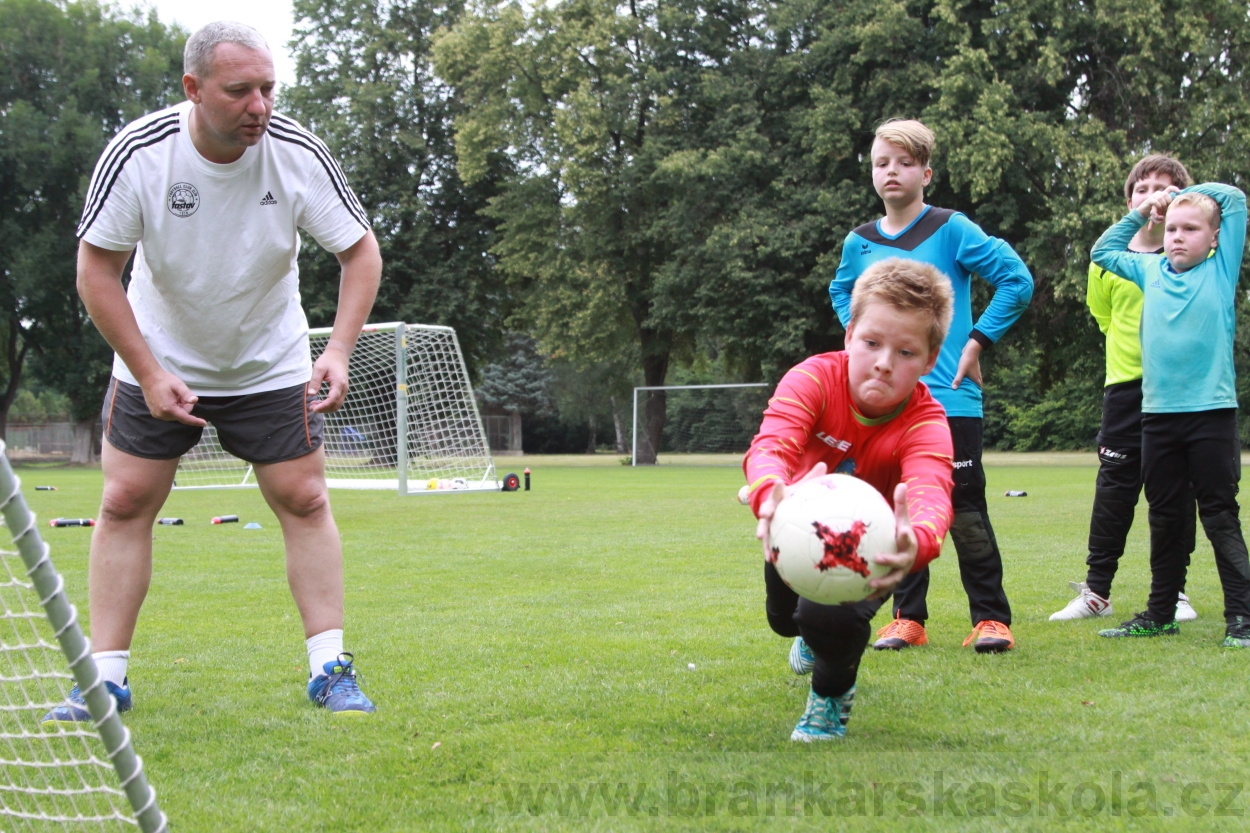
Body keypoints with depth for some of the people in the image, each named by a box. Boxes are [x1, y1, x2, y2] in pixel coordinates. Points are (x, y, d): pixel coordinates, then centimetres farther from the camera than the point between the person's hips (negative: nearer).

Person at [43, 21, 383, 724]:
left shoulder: (299, 153, -20)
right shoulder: (137, 154, -23)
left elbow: (361, 251, -10)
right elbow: (97, 270, -14)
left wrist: (339, 352, -25)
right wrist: (150, 375, -19)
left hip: (271, 366, 1)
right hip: (160, 362, 0)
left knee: (304, 500, -4)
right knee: (126, 503, -3)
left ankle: (331, 668, 3)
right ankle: (107, 678, 5)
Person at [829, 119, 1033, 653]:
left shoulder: (951, 230, -5)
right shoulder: (860, 243, 8)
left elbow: (1017, 280, -6)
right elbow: (841, 293, 29)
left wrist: (977, 342, -8)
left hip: (950, 397, -4)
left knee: (965, 509, -4)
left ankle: (991, 617, 3)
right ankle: (908, 617, 16)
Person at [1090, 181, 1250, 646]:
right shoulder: (1151, 271, 12)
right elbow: (1103, 250, 27)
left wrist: (1180, 194, 8)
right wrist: (1141, 213, 19)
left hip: (1212, 411, -4)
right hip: (1158, 412, 4)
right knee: (1164, 518, 11)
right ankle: (1160, 614, 19)